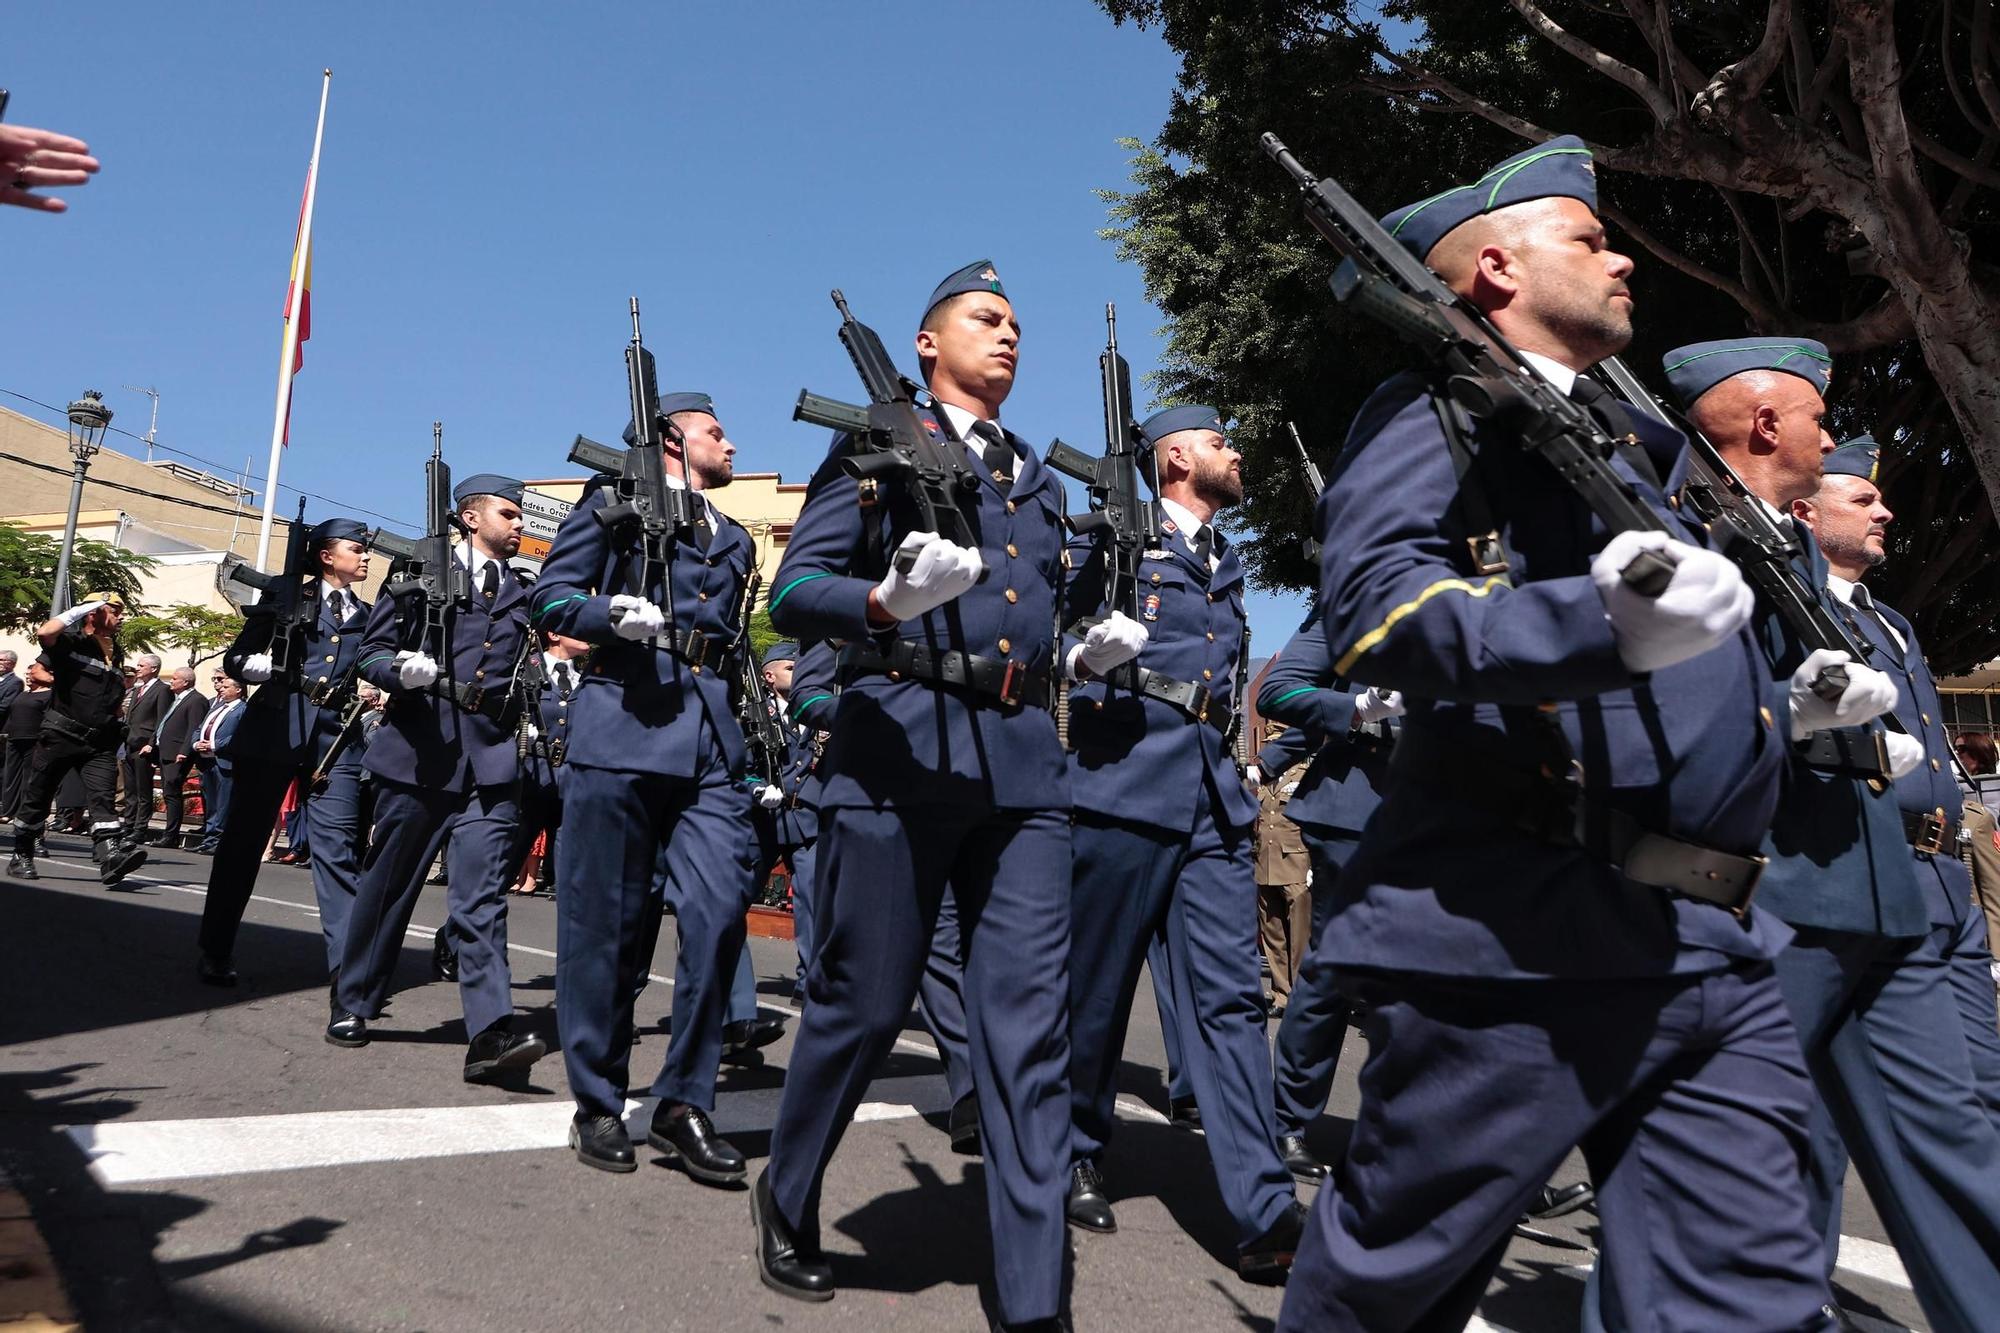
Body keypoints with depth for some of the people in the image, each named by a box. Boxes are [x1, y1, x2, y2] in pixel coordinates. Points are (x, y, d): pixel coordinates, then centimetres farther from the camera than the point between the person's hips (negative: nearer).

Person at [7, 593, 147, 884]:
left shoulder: (116, 654, 18)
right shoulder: (71, 642, -1)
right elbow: (45, 632, -24)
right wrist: (80, 609, -14)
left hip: (100, 743, 4)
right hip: (61, 736, -4)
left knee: (102, 797, -13)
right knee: (37, 796, 8)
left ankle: (111, 858, -30)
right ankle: (21, 857, 23)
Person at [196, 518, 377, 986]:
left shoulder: (367, 616, 16)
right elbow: (237, 660, 4)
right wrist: (277, 667, -11)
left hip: (338, 736, 2)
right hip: (274, 729, -1)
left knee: (339, 847, -7)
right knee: (244, 839, 7)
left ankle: (347, 964, -9)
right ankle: (215, 951, 20)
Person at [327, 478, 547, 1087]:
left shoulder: (522, 595, 16)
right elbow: (371, 652, 2)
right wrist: (401, 672, -17)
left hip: (491, 760, 2)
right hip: (420, 752, -2)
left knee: (482, 895, -8)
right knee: (387, 884, 9)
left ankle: (491, 1034, -16)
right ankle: (351, 1005, 28)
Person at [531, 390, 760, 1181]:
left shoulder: (734, 540, 25)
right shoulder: (613, 500, 11)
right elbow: (552, 597, 2)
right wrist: (617, 613, -16)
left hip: (711, 737, 4)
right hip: (624, 722, -4)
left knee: (720, 911, -8)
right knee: (607, 923, 0)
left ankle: (684, 1104, 5)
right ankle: (598, 1107, 14)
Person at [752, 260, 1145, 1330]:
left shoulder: (1040, 482, 23)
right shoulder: (876, 445, 6)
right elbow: (794, 592, -4)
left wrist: (1092, 648, 7)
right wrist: (888, 602, -23)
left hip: (1024, 757, 5)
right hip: (898, 742, -4)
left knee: (1030, 1019, 0)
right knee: (863, 1003, 4)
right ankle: (786, 1200, 32)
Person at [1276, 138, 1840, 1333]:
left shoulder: (1646, 446, 25)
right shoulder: (1437, 413, 0)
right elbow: (1371, 605, -19)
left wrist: (1805, 702, 19)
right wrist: (1598, 624, -32)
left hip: (1719, 951, 8)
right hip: (1517, 936, -7)